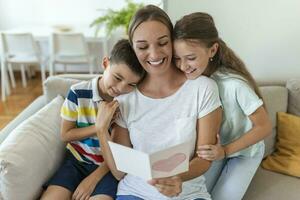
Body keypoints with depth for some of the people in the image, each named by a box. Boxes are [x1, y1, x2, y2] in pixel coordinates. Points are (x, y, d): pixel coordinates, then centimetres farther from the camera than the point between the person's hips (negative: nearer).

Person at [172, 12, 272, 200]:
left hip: (244, 151, -3)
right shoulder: (187, 79, -22)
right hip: (215, 149, 3)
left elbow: (264, 127, -22)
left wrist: (225, 151, -29)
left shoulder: (234, 84, -35)